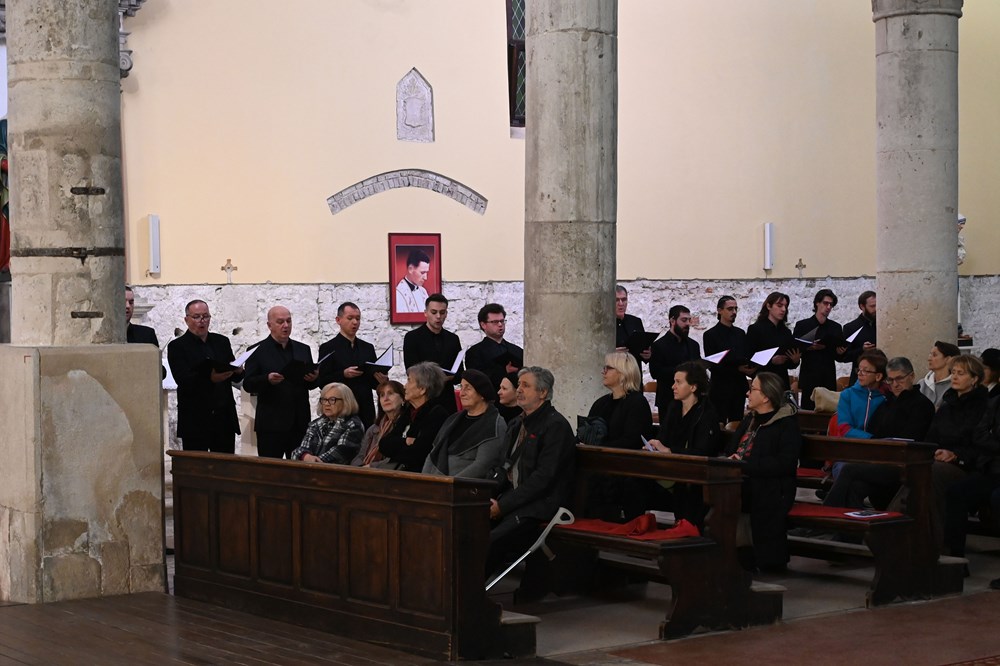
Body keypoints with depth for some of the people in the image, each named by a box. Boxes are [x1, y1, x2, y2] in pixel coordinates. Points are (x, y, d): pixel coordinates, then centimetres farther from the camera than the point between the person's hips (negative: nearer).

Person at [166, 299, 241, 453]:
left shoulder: (222, 342, 14)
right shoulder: (177, 346, 0)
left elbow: (236, 378, 12)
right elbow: (182, 380, -14)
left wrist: (238, 371, -13)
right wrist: (210, 378, -30)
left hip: (225, 418, 4)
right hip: (195, 421, -3)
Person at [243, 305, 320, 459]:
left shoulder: (303, 349, 15)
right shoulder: (258, 350, 2)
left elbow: (310, 383, 16)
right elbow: (248, 385, -3)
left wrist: (313, 379, -7)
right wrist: (267, 380, -22)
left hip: (299, 423, 4)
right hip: (271, 424, -4)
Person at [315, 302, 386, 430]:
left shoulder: (368, 348, 14)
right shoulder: (328, 348, 1)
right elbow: (321, 382, -5)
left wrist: (381, 380, -6)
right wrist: (343, 374, -19)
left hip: (366, 413, 4)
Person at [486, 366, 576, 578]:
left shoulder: (556, 425, -7)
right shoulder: (517, 424, 22)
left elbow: (544, 476, -14)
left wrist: (503, 506, -16)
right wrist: (493, 499, 2)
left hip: (537, 506, -8)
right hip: (511, 497, 8)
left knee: (492, 541, -29)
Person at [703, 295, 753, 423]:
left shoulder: (740, 333, 13)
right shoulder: (710, 335, -2)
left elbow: (747, 358, 15)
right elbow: (712, 365, -7)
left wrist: (750, 368, -9)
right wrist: (737, 369, -16)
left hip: (739, 387, 5)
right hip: (720, 388, -5)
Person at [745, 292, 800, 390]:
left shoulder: (786, 332, 13)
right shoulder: (755, 329, -2)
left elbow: (790, 365, 17)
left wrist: (795, 360, -5)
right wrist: (772, 361, -19)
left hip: (783, 383, 5)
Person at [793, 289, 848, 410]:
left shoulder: (836, 327, 14)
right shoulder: (802, 325, 7)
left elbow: (839, 358, 16)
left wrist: (840, 353, -6)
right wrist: (809, 348, -13)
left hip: (829, 379, 2)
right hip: (808, 378, -2)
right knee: (807, 409, -8)